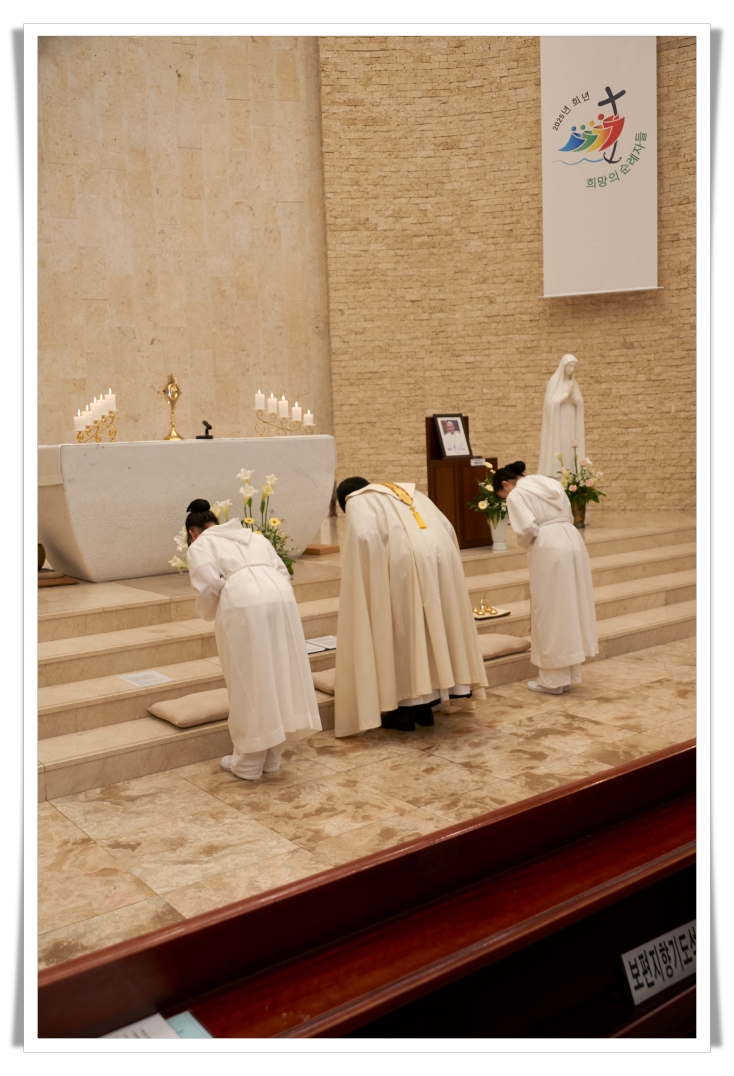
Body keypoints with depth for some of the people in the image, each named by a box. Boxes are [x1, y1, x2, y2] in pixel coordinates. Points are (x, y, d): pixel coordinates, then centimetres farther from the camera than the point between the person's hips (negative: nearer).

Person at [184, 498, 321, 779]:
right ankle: (271, 757, 26)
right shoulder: (254, 536, 32)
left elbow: (210, 585, 0)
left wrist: (208, 613, 19)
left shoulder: (200, 546, 16)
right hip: (281, 597, 5)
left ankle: (248, 763, 17)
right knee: (277, 675, 14)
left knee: (247, 682, 6)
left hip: (243, 604, -5)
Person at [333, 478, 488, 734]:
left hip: (404, 562, -6)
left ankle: (405, 709, 9)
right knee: (432, 628, 14)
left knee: (401, 632, 4)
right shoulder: (409, 492, 30)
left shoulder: (357, 502, 11)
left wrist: (372, 578, -2)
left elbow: (364, 537, -11)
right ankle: (425, 707, 21)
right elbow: (447, 528, 21)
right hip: (440, 556, 6)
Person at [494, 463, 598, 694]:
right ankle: (568, 675, 23)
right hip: (572, 542, 8)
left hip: (549, 549, -8)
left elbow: (527, 528, -14)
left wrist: (525, 545, 7)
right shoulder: (551, 483, 21)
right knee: (569, 608, 14)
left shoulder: (516, 495, -2)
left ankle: (553, 679, 9)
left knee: (549, 612, 2)